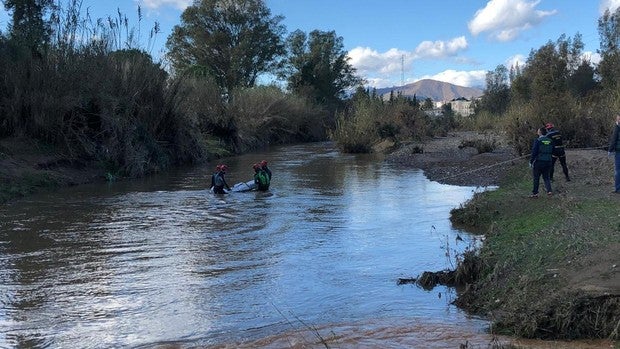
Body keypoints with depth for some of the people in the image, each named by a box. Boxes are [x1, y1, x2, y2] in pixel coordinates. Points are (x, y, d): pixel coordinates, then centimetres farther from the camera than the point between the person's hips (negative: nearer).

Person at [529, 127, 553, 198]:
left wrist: (531, 162, -8)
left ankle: (535, 193, 9)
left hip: (539, 162, -5)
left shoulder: (537, 141, -12)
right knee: (546, 176, 16)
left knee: (536, 178, 5)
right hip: (548, 162, 5)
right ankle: (549, 190, 3)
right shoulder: (550, 141, 6)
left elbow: (534, 152, -14)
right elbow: (552, 152, 12)